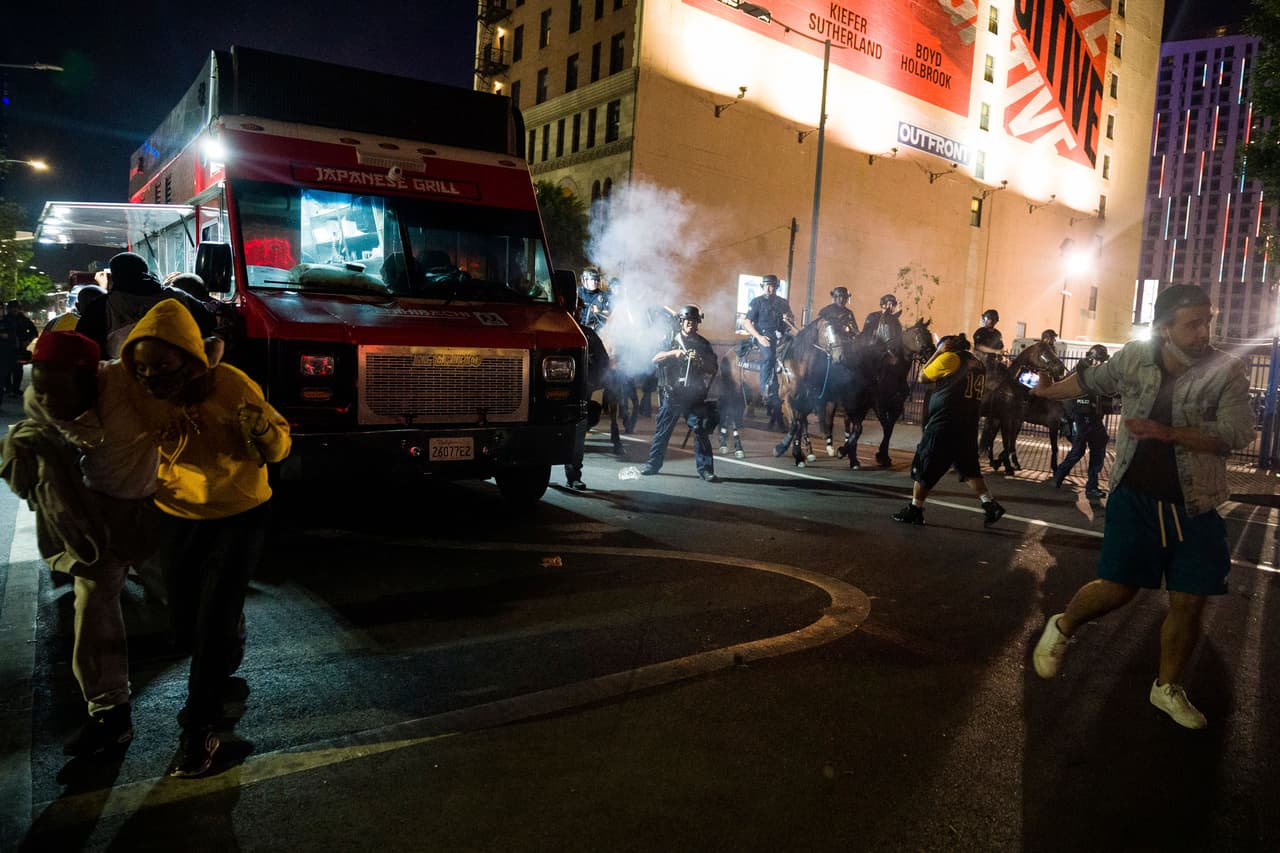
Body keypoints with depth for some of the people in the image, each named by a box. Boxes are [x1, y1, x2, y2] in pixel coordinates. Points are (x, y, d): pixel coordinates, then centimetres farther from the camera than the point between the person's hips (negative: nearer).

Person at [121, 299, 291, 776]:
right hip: (175, 517, 4)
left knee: (215, 622, -7)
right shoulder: (142, 392, -14)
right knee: (186, 623, 12)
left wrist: (262, 432, -39)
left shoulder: (229, 386, -25)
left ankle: (199, 729, 11)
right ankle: (227, 658, 48)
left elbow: (278, 449, -18)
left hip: (239, 517, -4)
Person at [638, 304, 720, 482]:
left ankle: (706, 469, -2)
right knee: (662, 431, 5)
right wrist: (674, 353, -19)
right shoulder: (672, 340, 7)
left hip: (694, 397, 0)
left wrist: (699, 361, -15)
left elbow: (714, 369, 3)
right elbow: (655, 359, -4)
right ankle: (653, 464, 17)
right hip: (672, 394, 0)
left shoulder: (703, 344, 9)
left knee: (701, 431, -7)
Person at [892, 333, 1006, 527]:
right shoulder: (977, 364, 16)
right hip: (968, 426, 7)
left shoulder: (950, 357, -5)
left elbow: (923, 375, 3)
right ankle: (990, 504, 6)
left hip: (944, 424, -7)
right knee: (969, 468, 16)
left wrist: (937, 353, 8)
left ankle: (915, 510, 6)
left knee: (925, 467, 1)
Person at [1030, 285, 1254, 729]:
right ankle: (1062, 627, 25)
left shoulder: (1227, 371, -8)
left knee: (1189, 602, 5)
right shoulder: (1134, 357, -3)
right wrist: (1043, 392, 30)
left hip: (1195, 506, 1)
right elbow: (1090, 380, 17)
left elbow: (1236, 434, -18)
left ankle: (1168, 688, 26)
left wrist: (1168, 433, -29)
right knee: (1118, 588, -6)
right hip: (1135, 496, 0)